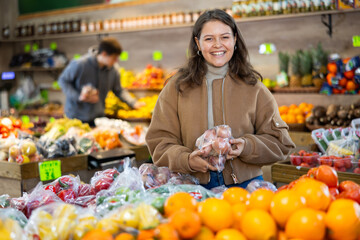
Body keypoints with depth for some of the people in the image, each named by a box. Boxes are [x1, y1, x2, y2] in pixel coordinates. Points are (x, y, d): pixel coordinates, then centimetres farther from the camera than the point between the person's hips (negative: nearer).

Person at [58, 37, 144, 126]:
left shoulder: (112, 71, -3)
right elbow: (63, 80, -8)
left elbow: (119, 90, 11)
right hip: (75, 115, -4)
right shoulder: (80, 64, -18)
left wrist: (133, 103, -2)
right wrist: (78, 96, -20)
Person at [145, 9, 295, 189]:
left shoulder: (252, 87, 10)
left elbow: (280, 142, 10)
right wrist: (186, 160, -13)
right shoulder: (177, 87, 8)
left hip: (245, 184, 1)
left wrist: (247, 147, -9)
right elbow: (159, 141, 6)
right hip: (194, 187, 0)